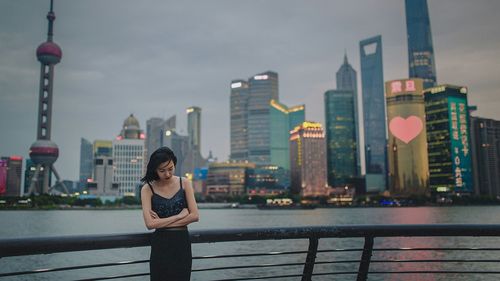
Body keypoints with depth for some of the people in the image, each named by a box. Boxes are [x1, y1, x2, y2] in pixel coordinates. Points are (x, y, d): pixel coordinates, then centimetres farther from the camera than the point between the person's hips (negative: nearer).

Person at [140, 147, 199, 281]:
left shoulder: (184, 183, 0)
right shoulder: (148, 189, -5)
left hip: (182, 242, 1)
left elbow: (195, 216, -8)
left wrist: (162, 222, -11)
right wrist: (179, 215, -12)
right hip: (160, 244, -1)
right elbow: (150, 223, -15)